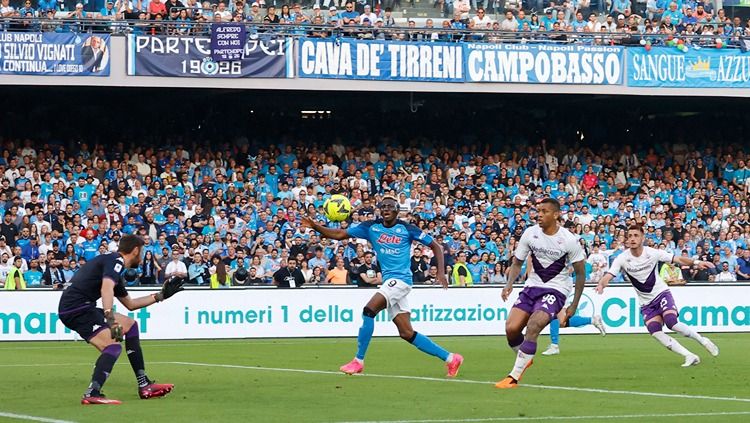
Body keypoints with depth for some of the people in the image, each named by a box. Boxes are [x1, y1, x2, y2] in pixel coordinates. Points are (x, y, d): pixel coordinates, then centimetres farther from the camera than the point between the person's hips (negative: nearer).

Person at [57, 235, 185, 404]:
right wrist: (110, 319, -40)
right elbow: (106, 289, -28)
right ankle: (92, 394, -37)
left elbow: (130, 304, 35)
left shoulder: (114, 263, 24)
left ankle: (144, 385, 17)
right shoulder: (116, 261, -8)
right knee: (113, 346, -22)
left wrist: (161, 295, 37)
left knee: (130, 325, 19)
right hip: (76, 307, -11)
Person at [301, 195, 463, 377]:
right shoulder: (371, 227, 7)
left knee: (369, 311, -21)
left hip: (400, 279, -6)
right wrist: (315, 226, -9)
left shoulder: (407, 229, -3)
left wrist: (441, 272, -9)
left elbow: (435, 246, 3)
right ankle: (450, 358, 15)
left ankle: (358, 361, -12)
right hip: (389, 281, 6)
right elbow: (339, 234, 5)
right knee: (407, 333, 5)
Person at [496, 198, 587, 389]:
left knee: (533, 327, -25)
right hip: (533, 286, 4)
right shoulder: (530, 233, -4)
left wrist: (574, 306, -4)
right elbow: (517, 263, 7)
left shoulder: (569, 240, -13)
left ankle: (514, 377, -20)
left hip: (556, 289, -4)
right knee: (511, 328, -10)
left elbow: (580, 273, -3)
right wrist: (509, 284, -13)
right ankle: (525, 359, 22)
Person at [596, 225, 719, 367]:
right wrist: (601, 284, -43)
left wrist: (696, 262, -23)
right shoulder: (622, 259, -9)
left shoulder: (653, 253, -10)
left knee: (671, 323, -26)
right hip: (646, 303, 3)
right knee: (655, 332, -16)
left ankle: (702, 340, -4)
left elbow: (678, 259, -6)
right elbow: (608, 275, -19)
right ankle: (690, 357, -9)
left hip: (661, 293, -3)